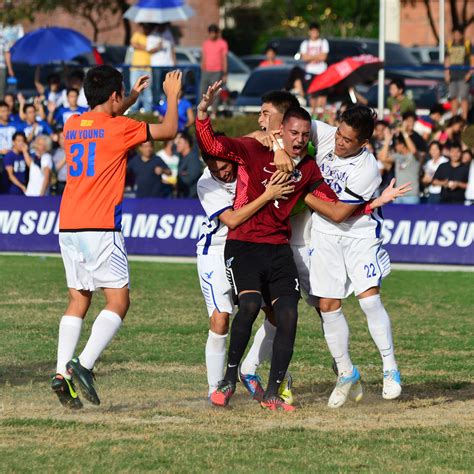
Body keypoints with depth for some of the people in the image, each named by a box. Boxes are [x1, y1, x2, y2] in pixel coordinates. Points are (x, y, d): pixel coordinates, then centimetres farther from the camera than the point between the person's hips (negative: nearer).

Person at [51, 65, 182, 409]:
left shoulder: (72, 126, 13)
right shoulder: (120, 128, -6)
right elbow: (169, 131, 5)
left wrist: (131, 99, 43)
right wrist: (173, 96, 20)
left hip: (68, 227, 7)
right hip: (100, 228, -7)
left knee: (78, 301, 12)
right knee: (118, 302, -3)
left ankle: (62, 373, -1)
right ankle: (84, 365, -19)